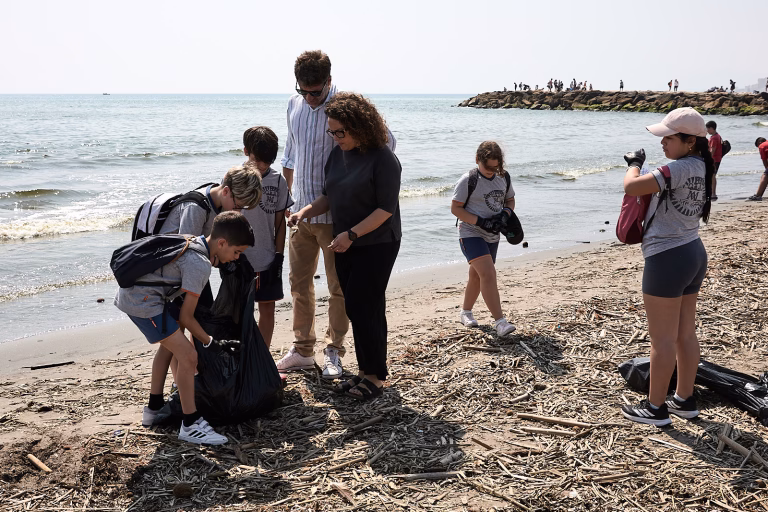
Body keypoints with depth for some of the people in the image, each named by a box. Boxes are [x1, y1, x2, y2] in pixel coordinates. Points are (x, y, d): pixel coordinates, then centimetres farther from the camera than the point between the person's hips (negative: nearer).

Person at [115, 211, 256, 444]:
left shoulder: (195, 243, 10)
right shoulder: (200, 265, -18)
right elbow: (186, 317, -12)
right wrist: (210, 341, 3)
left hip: (130, 292, 11)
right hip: (142, 302, -11)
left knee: (170, 343, 29)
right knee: (188, 356, -11)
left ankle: (154, 408, 40)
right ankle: (191, 425, -1)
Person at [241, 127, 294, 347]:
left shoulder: (278, 181, -1)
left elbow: (279, 220, 4)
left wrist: (279, 255, 0)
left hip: (268, 259, 2)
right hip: (240, 258, -2)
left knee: (267, 308, 9)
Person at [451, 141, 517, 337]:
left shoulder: (503, 178, 4)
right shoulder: (468, 180, -12)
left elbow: (510, 200, 18)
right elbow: (455, 208, -12)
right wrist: (480, 222, -21)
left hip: (492, 236, 6)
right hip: (471, 234, -6)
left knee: (477, 276, 17)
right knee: (488, 273, -20)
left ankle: (465, 312, 36)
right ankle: (500, 321, -19)